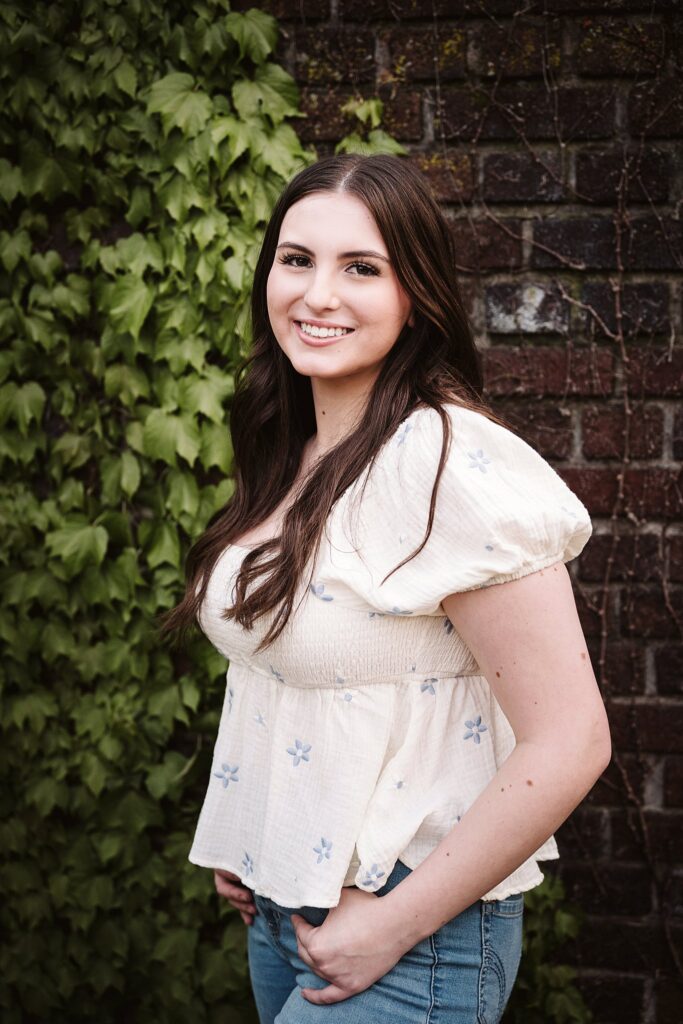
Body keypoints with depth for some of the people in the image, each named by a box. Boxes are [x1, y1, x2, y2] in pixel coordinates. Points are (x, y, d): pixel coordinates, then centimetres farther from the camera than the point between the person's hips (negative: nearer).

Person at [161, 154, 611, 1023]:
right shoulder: (291, 459, 4)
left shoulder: (451, 464, -21)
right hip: (277, 909, 7)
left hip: (409, 929, -7)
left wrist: (393, 926, -19)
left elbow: (567, 743, -24)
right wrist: (241, 842, 6)